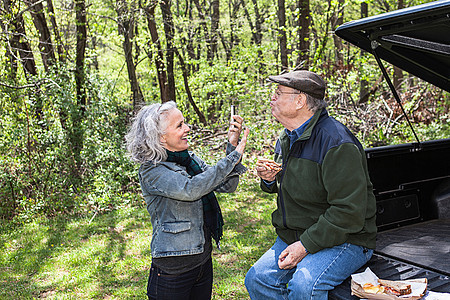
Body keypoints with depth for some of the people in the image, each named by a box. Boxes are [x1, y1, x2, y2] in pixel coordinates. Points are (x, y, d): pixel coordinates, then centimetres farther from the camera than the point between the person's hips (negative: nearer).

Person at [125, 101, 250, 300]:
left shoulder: (191, 160, 6)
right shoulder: (151, 170, -14)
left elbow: (227, 186, 2)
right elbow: (190, 190, -29)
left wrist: (232, 145, -11)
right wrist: (233, 157, -24)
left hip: (203, 260, 6)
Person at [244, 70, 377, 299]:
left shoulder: (336, 143, -21)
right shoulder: (286, 139, 9)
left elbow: (349, 211, -23)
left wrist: (306, 245, -23)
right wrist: (269, 180, 2)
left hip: (342, 240, -8)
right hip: (293, 236, 8)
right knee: (257, 280, -9)